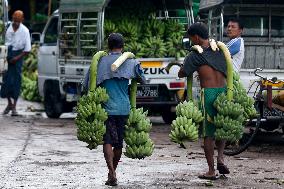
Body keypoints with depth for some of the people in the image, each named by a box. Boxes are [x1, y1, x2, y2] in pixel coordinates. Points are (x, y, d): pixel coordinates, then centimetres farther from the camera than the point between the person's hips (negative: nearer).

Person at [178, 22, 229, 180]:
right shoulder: (220, 48, 9)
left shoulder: (195, 55, -6)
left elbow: (181, 74, 2)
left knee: (208, 133, 6)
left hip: (208, 93, -4)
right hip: (224, 91, 4)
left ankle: (211, 171, 7)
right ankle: (220, 157, 2)